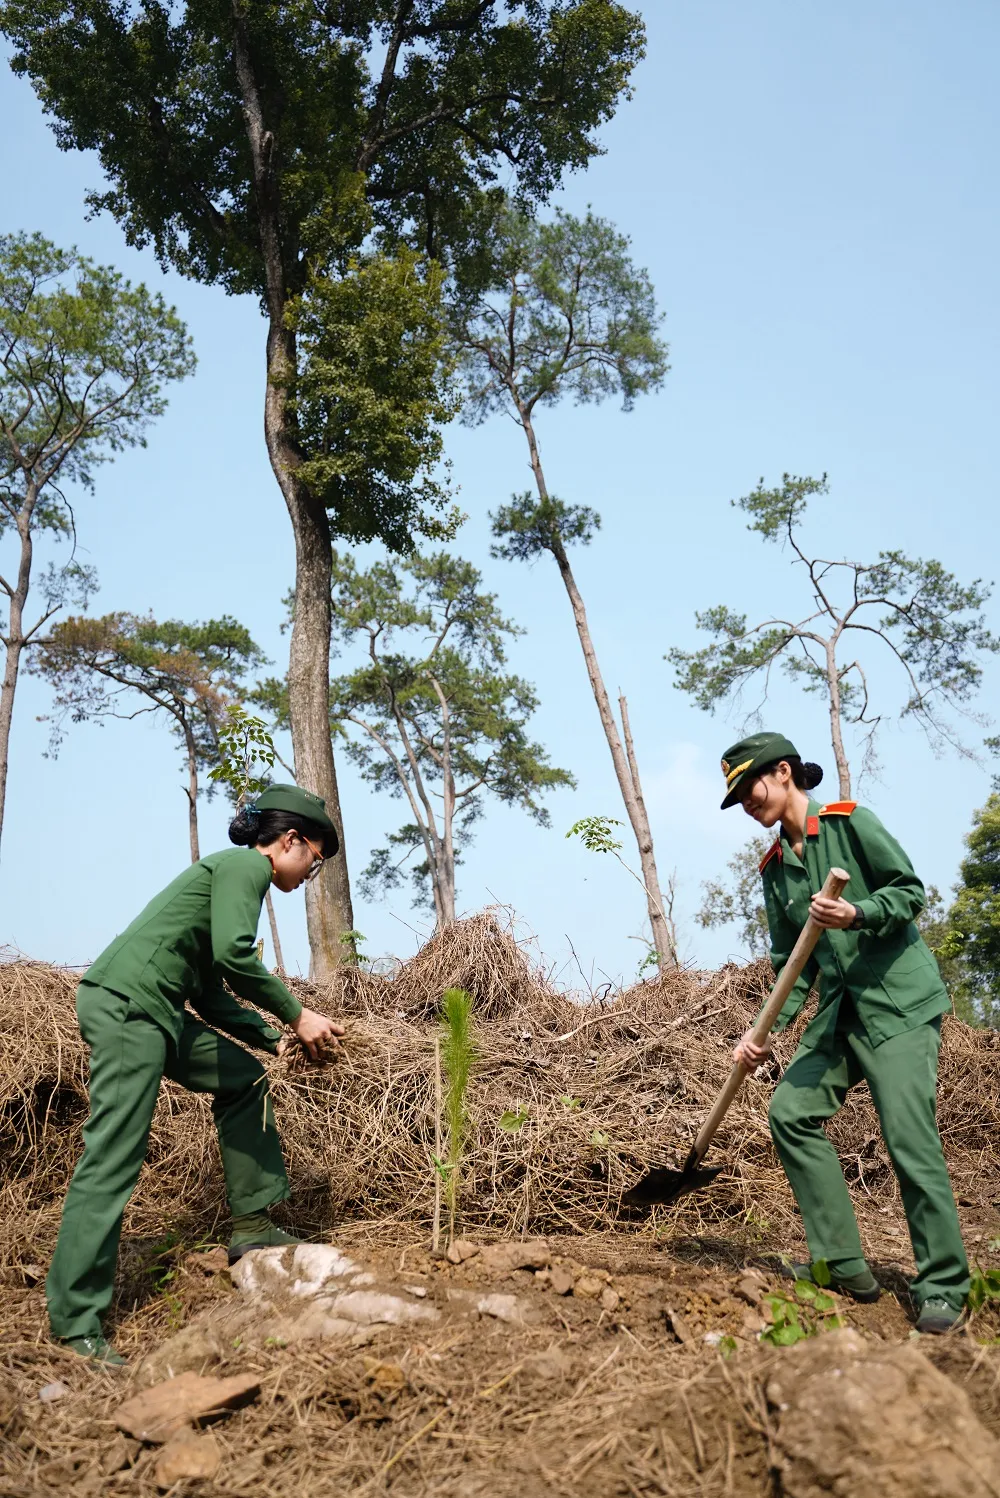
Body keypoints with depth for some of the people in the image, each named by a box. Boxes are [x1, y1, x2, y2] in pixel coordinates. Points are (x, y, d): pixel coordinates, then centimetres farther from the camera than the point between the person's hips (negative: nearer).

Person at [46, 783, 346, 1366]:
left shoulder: (232, 871, 23)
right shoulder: (245, 864, -5)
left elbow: (211, 993, 23)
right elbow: (233, 954, -21)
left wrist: (276, 1040, 19)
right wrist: (297, 1015, -10)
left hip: (154, 1011, 10)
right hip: (125, 1003, -10)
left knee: (244, 1079, 17)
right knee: (113, 1160, -8)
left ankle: (253, 1227, 21)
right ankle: (77, 1324, -3)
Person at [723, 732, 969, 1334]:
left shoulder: (849, 821, -6)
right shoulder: (775, 867, 13)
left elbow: (911, 889, -7)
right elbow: (791, 961, 12)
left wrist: (857, 913, -25)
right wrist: (765, 1030, 2)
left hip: (901, 1001, -7)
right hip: (840, 1011, 7)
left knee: (910, 1137, -11)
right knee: (791, 1110, -2)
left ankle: (944, 1288, 4)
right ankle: (845, 1265, 7)